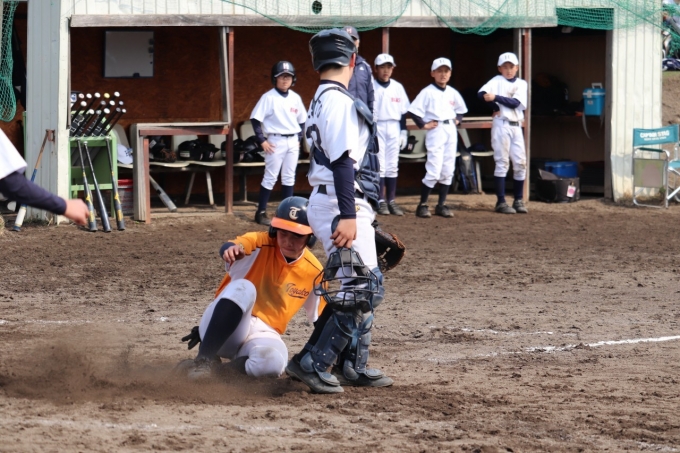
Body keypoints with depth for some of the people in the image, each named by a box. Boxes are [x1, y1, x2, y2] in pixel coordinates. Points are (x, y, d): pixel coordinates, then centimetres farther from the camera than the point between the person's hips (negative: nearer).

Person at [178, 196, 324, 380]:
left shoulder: (313, 272, -1)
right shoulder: (261, 244, -12)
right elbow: (233, 248, -36)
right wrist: (232, 248, -60)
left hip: (263, 333, 1)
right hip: (226, 324, -1)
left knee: (273, 362, -37)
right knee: (243, 288, -36)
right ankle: (205, 360, -29)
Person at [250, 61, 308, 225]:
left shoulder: (295, 98, 7)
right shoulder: (269, 97, -9)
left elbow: (301, 120, 18)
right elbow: (256, 119, -10)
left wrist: (298, 138, 9)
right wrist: (262, 141, -13)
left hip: (292, 142, 5)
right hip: (276, 141, -5)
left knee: (289, 178, 10)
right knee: (270, 178, -4)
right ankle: (261, 213, 0)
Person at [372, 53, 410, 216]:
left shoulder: (398, 87, 8)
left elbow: (403, 111, 11)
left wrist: (404, 131, 6)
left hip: (394, 128, 4)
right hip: (376, 127, -4)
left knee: (392, 165, 5)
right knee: (379, 165, -6)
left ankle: (391, 201, 8)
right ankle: (381, 201, -4)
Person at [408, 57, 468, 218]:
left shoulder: (453, 92, 12)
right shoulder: (428, 92, -5)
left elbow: (461, 109, 28)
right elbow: (414, 110, -11)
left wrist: (457, 119, 12)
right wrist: (423, 125, -12)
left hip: (451, 130, 6)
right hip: (436, 131, -6)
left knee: (448, 170, 6)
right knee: (434, 171, -12)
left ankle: (442, 205, 13)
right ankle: (422, 205, -5)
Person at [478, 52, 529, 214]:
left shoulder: (522, 84, 9)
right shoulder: (497, 81, 0)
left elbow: (515, 103, -8)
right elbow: (481, 93, -18)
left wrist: (495, 97, -18)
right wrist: (496, 108, -14)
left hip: (516, 126, 4)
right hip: (501, 125, -4)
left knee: (520, 163, 3)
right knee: (502, 162, -5)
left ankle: (518, 200, 12)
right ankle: (501, 202, -3)